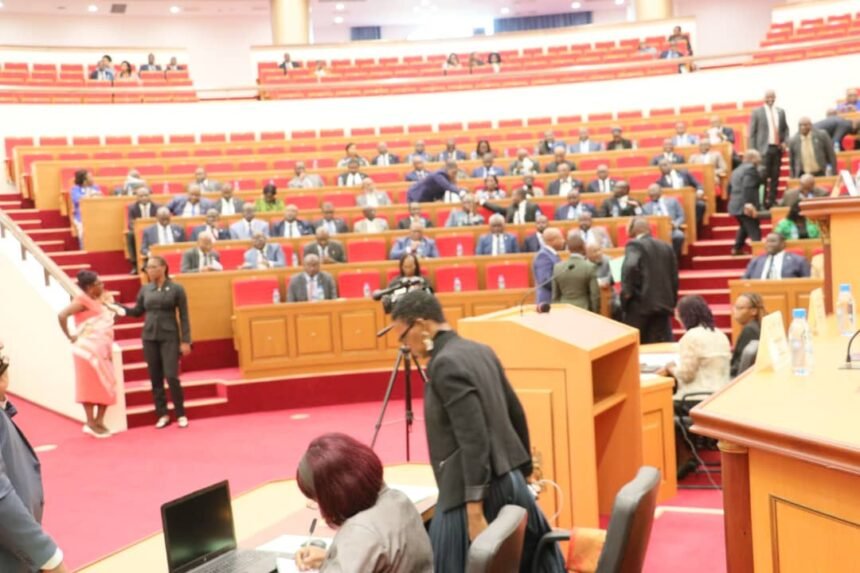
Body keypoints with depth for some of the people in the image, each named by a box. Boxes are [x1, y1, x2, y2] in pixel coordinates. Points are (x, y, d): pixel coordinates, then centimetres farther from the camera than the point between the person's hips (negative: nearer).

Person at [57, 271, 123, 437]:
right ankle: (91, 423, 7)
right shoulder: (83, 301, -12)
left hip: (103, 350, 8)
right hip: (89, 349, -8)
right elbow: (62, 315, -23)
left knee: (107, 386, 8)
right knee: (90, 385, -1)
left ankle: (99, 421, 17)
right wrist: (70, 336, -15)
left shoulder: (102, 299, 12)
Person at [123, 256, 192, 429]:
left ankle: (181, 414, 4)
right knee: (155, 378, 6)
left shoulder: (176, 288, -4)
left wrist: (185, 341, -8)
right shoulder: (145, 289, 6)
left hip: (169, 337, -4)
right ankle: (163, 415, 16)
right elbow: (137, 312, 12)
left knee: (171, 377, -10)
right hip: (149, 338, 4)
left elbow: (184, 317, -4)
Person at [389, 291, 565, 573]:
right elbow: (516, 413, 16)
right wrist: (522, 471, 25)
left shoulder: (445, 363, -17)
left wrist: (475, 513, -23)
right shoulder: (481, 352, 10)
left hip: (475, 492, -10)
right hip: (508, 481, 10)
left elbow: (473, 439, -23)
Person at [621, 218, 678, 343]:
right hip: (663, 303, 6)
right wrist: (672, 302, 20)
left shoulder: (635, 245, -6)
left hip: (640, 303, -5)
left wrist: (627, 292, -15)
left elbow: (630, 267, -25)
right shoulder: (666, 247, 14)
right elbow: (674, 277, 14)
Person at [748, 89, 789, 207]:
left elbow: (785, 129, 19)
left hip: (778, 148, 4)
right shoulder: (757, 112, 0)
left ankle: (772, 201, 10)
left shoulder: (781, 111, 12)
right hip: (764, 148, -4)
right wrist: (753, 151, -8)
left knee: (775, 176, 5)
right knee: (763, 177, -7)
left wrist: (785, 142, 0)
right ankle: (763, 202, -3)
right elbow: (752, 132, -1)